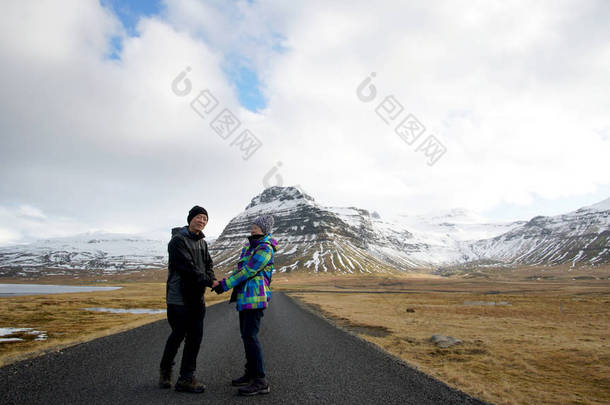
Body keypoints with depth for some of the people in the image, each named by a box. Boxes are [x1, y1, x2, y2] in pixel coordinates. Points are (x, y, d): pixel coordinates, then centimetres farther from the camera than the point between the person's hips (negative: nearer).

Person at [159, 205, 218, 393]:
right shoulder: (178, 240, -12)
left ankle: (186, 377, 15)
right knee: (178, 335, 3)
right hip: (179, 297, -7)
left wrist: (213, 280, -8)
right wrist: (209, 281, -17)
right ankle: (165, 371, 27)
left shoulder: (202, 242, 15)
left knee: (195, 336, 6)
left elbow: (208, 264, 13)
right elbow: (188, 268, -19)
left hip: (196, 297, 8)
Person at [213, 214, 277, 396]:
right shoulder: (249, 246, 16)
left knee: (250, 336, -12)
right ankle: (250, 374, 26)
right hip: (245, 297, 10)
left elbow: (248, 271, -17)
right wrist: (223, 282, 7)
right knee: (246, 335, 14)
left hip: (255, 297, -10)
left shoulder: (265, 250, -13)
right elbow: (240, 268, 19)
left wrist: (225, 284, -14)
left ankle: (261, 382, -8)